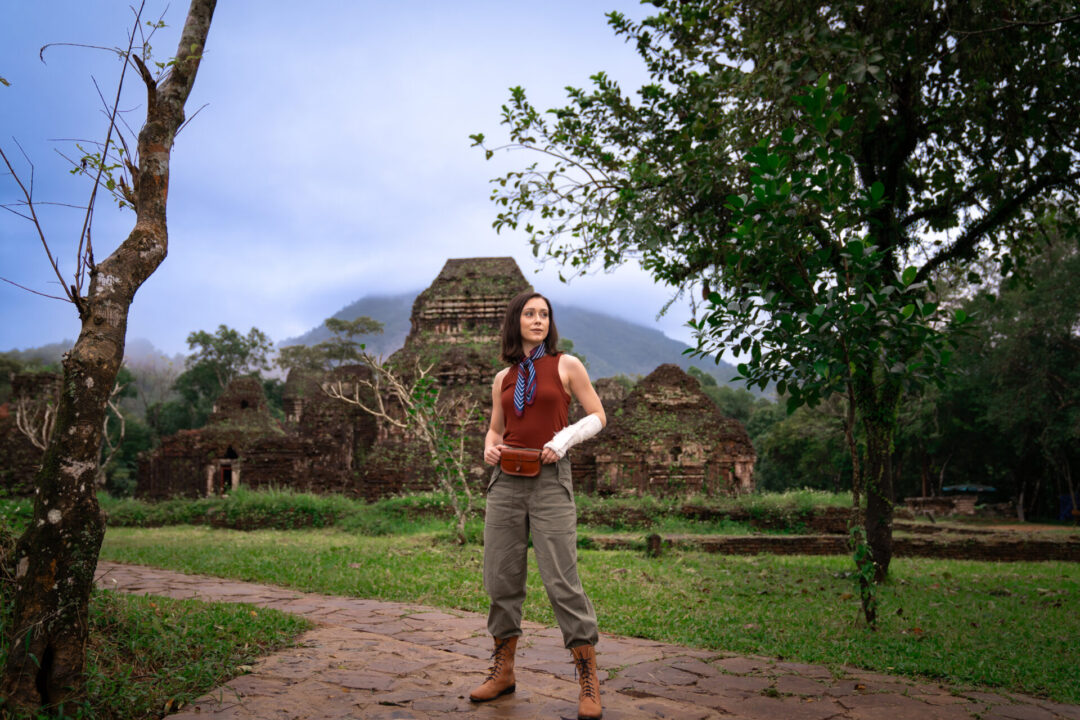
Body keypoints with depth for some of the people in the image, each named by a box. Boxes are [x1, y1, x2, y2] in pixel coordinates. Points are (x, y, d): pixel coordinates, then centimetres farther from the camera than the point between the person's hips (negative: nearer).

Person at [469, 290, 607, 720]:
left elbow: (597, 416, 4)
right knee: (501, 579, 8)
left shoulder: (566, 365, 3)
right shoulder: (503, 378, 14)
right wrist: (490, 448, 0)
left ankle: (589, 681, 3)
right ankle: (503, 672, 22)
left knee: (561, 580, -8)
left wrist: (564, 440, -12)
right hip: (506, 481, 5)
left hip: (550, 480, -4)